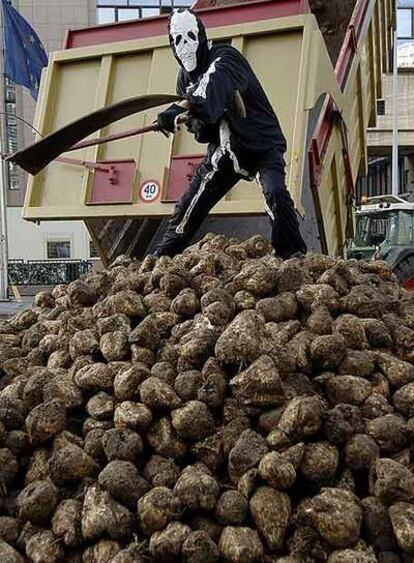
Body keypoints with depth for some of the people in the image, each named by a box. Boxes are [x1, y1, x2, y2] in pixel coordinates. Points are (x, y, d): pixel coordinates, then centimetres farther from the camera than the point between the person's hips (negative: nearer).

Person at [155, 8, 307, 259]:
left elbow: (215, 86, -41)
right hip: (224, 149, 6)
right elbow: (202, 131, 5)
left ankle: (294, 256, -18)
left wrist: (180, 107, -58)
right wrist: (197, 124, -21)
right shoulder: (186, 78, 4)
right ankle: (163, 256, 19)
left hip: (262, 144, -6)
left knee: (276, 195, -29)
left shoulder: (226, 57, -17)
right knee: (190, 204, 5)